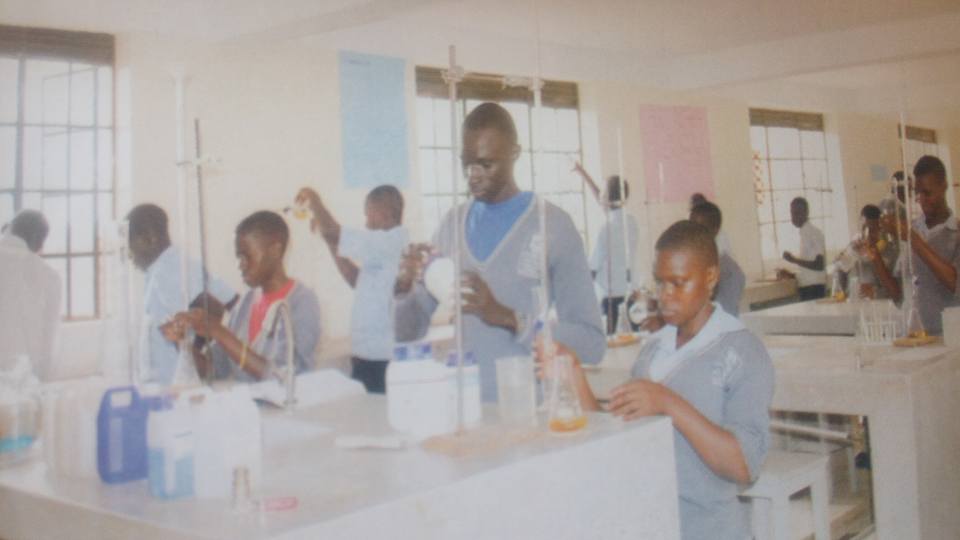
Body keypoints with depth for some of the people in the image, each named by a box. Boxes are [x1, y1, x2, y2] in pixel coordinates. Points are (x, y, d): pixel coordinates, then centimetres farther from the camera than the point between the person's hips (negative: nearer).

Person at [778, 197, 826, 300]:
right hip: (806, 288, 8)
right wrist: (791, 275, 11)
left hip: (814, 288, -8)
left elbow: (819, 265, -18)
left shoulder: (814, 233, -11)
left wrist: (794, 260, -18)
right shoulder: (805, 233, 15)